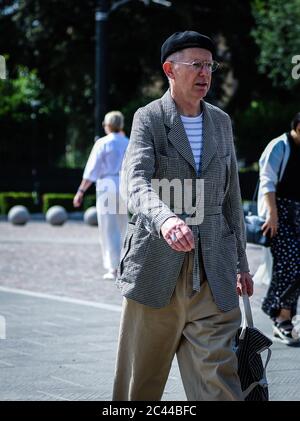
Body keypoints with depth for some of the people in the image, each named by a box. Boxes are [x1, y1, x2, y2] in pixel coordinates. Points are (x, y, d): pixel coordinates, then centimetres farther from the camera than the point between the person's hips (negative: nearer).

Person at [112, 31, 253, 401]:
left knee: (218, 372, -4)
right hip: (157, 264, -3)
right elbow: (135, 182, -20)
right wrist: (165, 219, -41)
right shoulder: (148, 119, -3)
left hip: (213, 270, 3)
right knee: (141, 375, 8)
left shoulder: (221, 122, 13)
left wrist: (240, 262, 17)